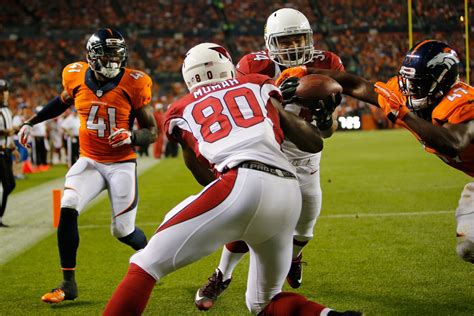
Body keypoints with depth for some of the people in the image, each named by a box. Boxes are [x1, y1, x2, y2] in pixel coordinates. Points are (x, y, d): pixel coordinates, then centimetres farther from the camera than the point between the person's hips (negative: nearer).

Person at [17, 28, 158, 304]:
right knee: (68, 210, -20)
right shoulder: (77, 76, -5)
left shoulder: (133, 84, -14)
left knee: (123, 230, -1)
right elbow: (63, 102, 19)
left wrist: (132, 137, -28)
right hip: (89, 161, 3)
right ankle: (68, 284, -8)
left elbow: (152, 132, -7)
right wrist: (31, 122, 22)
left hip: (121, 164, -2)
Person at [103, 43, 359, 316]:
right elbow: (314, 143, 29)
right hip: (289, 195, 4)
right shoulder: (258, 86, 27)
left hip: (242, 185, -4)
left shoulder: (181, 112, 22)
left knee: (145, 266, 3)